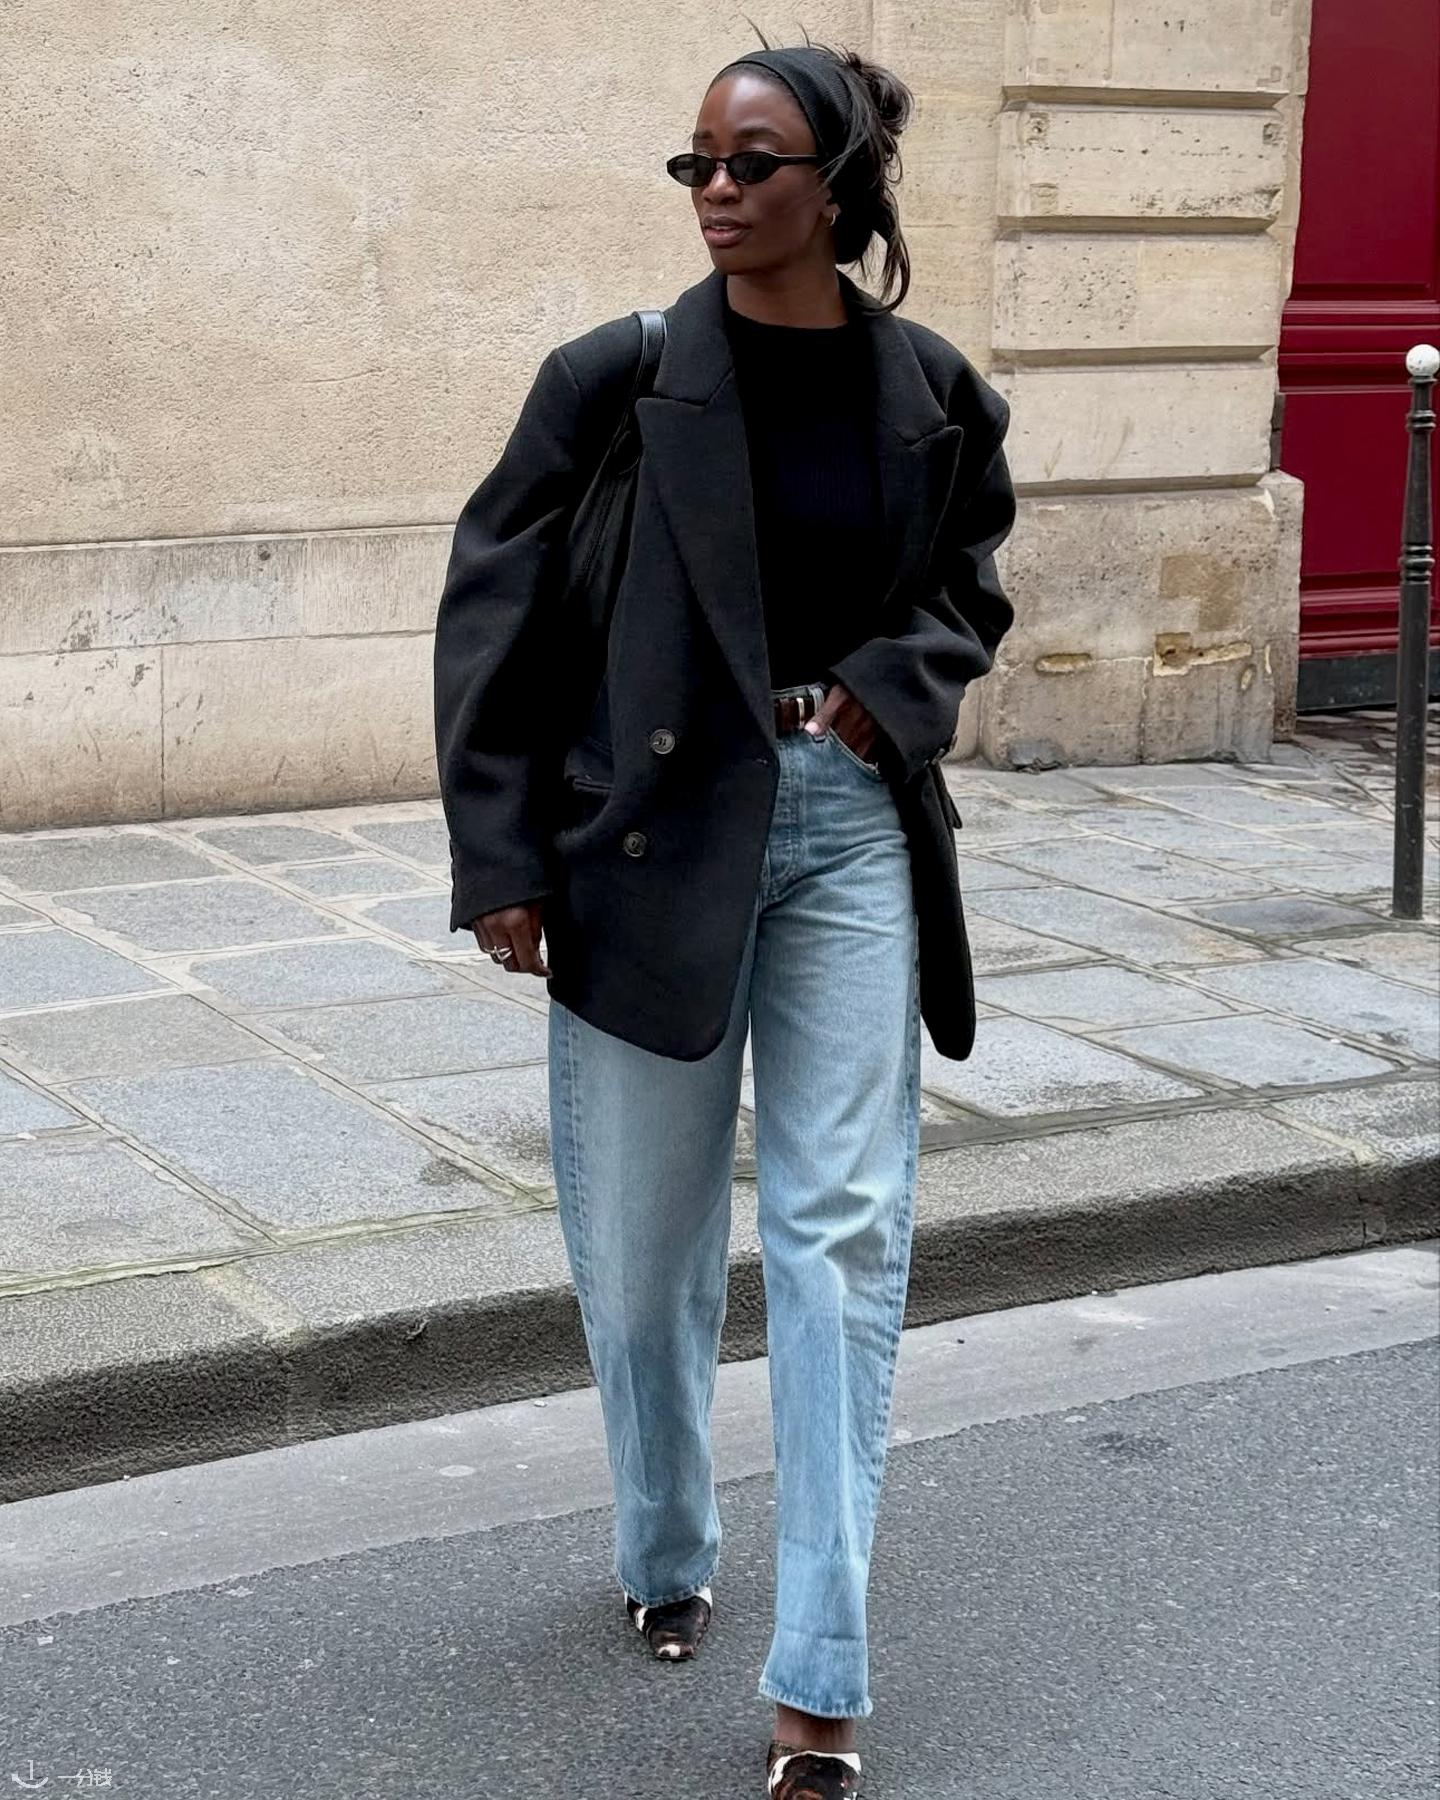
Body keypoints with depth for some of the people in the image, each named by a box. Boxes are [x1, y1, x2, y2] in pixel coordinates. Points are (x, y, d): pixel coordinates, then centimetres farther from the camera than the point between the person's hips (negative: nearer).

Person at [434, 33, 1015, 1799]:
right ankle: (666, 1557, 37)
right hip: (657, 832, -1)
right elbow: (493, 609, -3)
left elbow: (968, 590, 17)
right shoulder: (616, 378, -7)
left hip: (852, 828, 1)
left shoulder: (932, 394, 0)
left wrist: (899, 691, -5)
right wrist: (500, 859, -7)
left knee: (842, 1234, -3)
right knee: (644, 1239, 10)